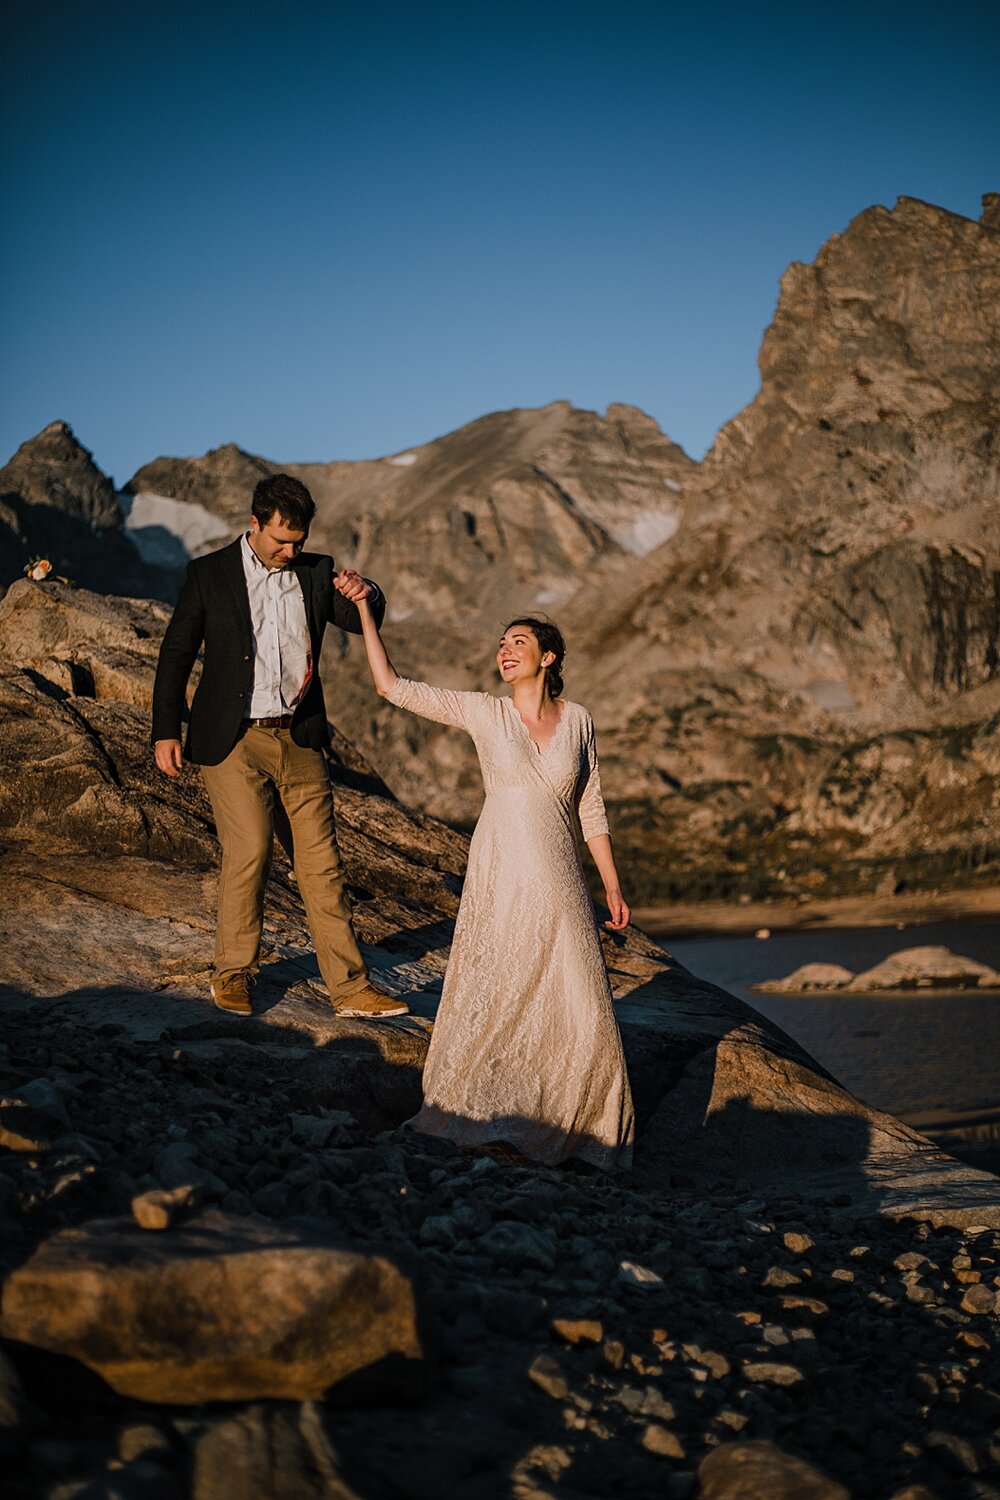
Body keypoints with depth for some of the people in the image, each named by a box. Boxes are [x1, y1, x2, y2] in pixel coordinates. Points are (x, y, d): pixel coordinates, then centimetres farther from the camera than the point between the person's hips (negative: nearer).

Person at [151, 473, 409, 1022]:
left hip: (299, 741, 3)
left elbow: (364, 623, 4)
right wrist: (165, 731, 0)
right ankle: (232, 974, 6)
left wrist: (365, 596, -19)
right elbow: (176, 654, 4)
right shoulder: (209, 574, 1)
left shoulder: (316, 571, 9)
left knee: (320, 861, 2)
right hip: (233, 742, -3)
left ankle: (350, 988, 5)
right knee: (249, 849, -14)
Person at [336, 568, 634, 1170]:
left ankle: (568, 1127, 19)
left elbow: (592, 811, 10)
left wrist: (613, 886, 8)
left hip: (560, 884, 1)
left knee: (576, 1008, 2)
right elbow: (392, 685, -3)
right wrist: (365, 608, -6)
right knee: (495, 1002, 2)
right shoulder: (483, 712, 1)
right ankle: (482, 1119, 17)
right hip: (500, 878, -1)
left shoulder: (578, 720, 5)